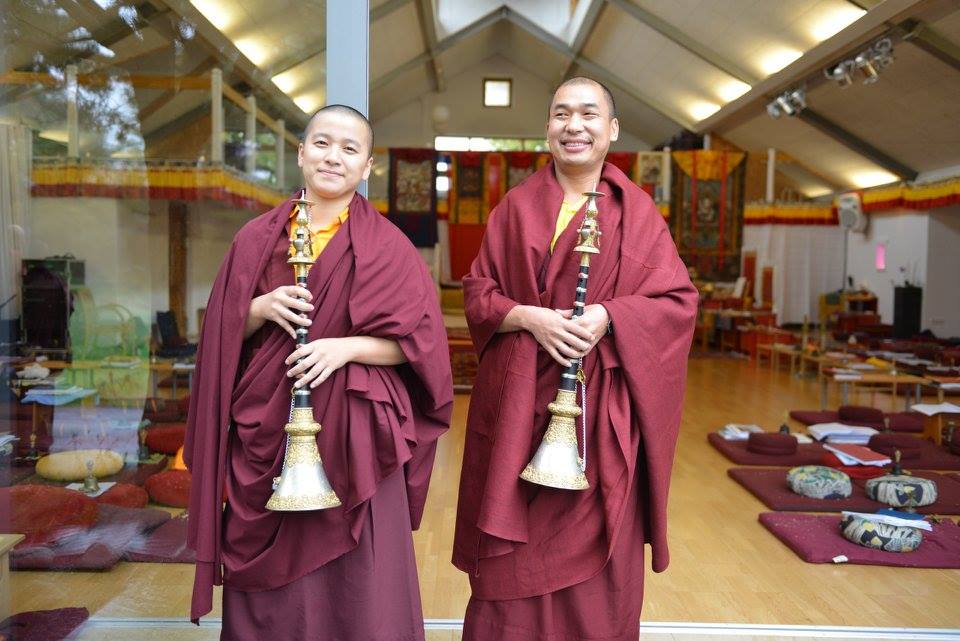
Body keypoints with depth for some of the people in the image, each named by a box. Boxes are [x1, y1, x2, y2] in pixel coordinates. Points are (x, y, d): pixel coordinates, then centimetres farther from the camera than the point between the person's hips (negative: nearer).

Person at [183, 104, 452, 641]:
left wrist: (346, 346, -18)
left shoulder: (387, 246, -1)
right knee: (270, 584, 10)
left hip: (353, 435, -2)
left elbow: (419, 340, -4)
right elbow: (222, 332, 8)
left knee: (353, 581, 4)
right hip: (264, 434, 3)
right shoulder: (257, 239, 7)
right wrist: (262, 309, -11)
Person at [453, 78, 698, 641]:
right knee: (515, 558, 7)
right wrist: (527, 317, -14)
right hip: (519, 404, 1)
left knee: (595, 555, 6)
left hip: (601, 409, 0)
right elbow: (478, 293, 6)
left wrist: (608, 316, -17)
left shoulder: (637, 212, 5)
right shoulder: (516, 206, 8)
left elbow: (679, 301, 0)